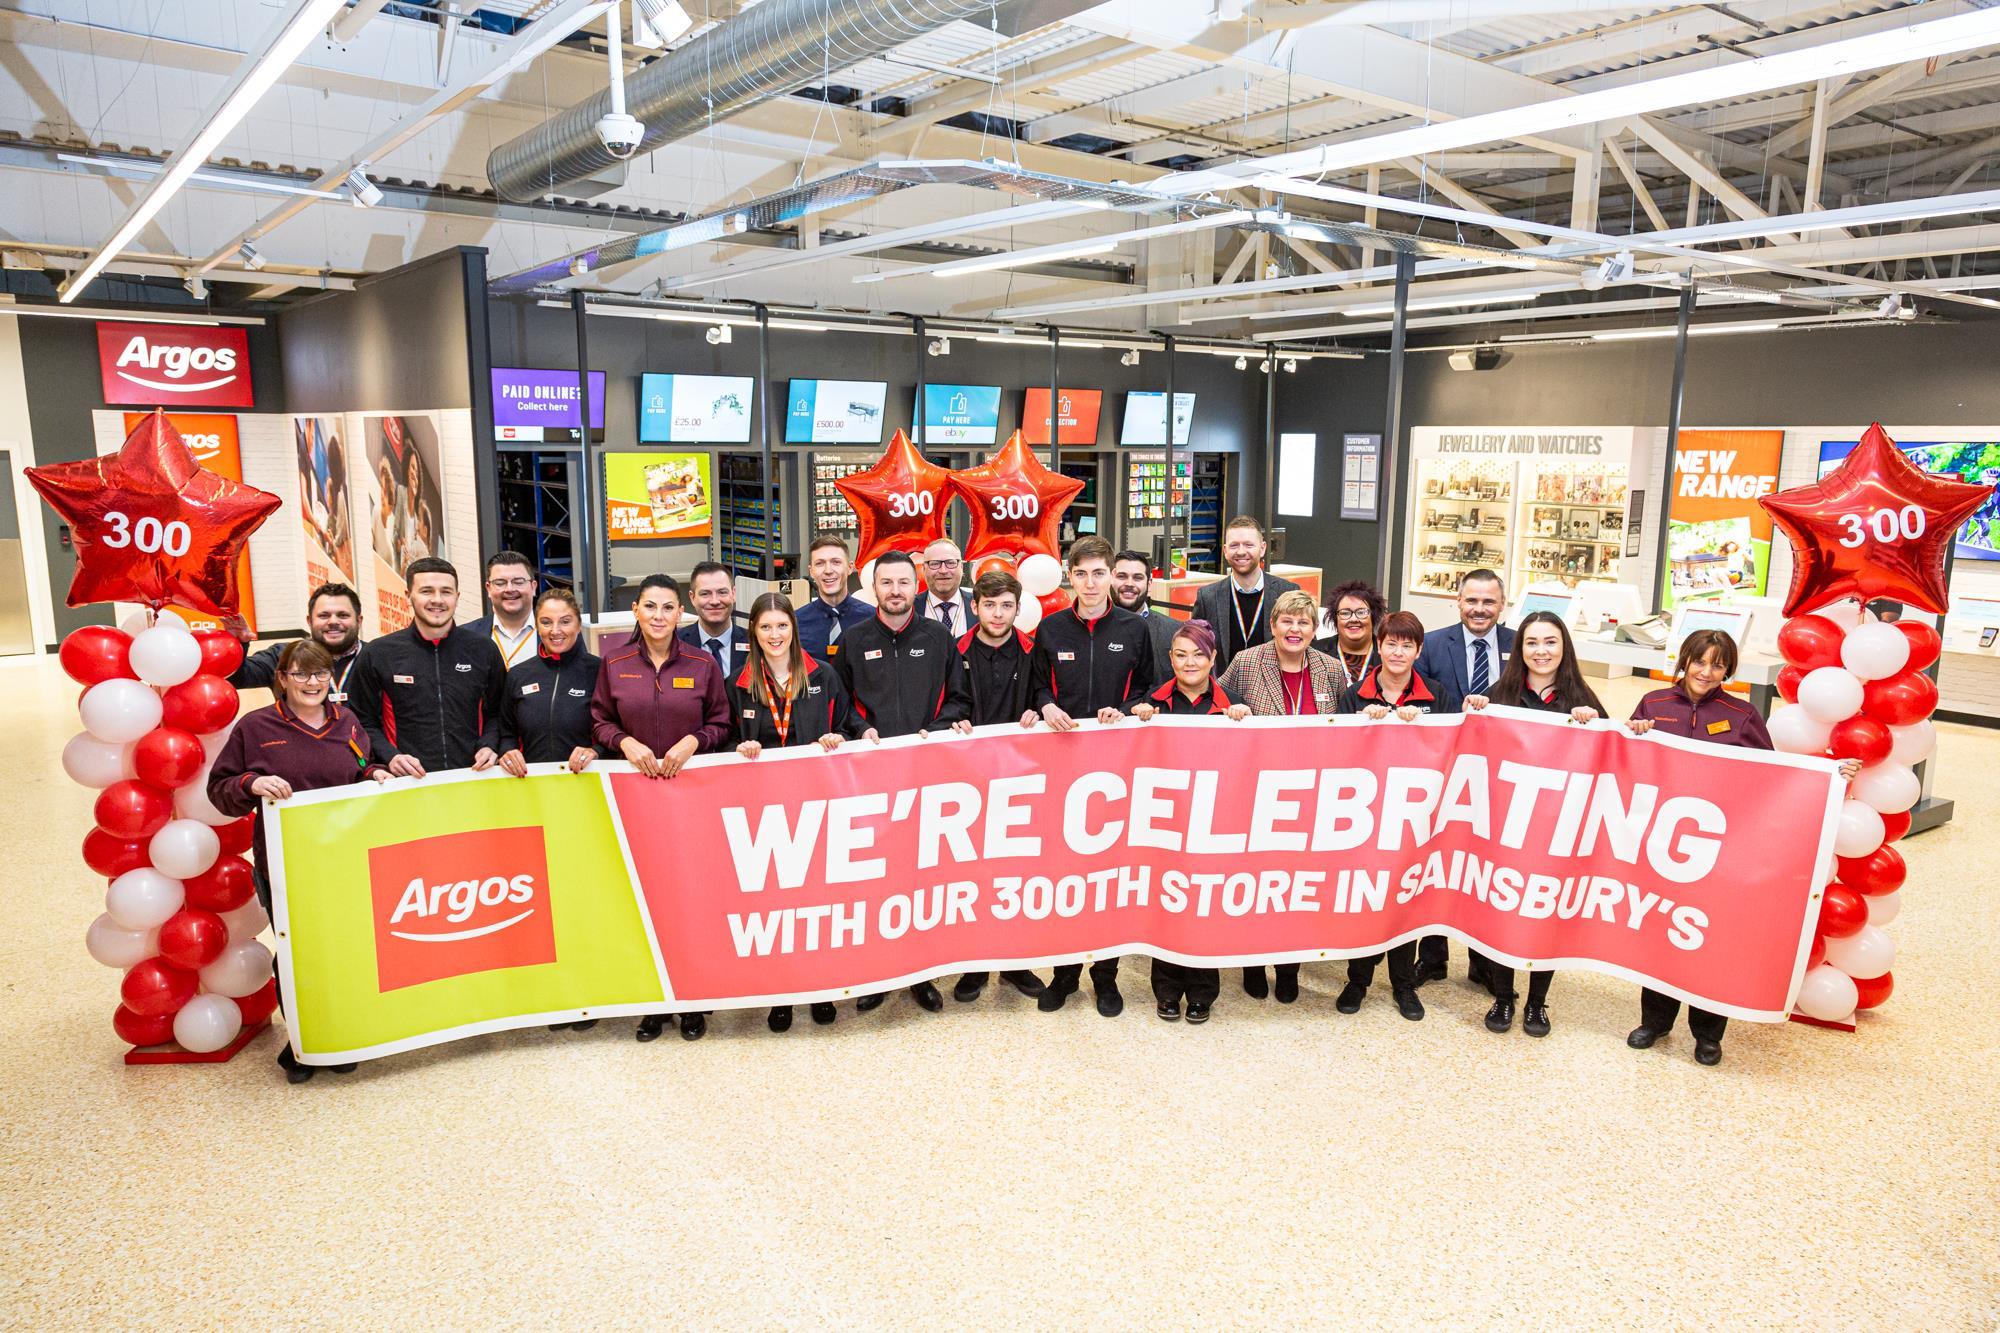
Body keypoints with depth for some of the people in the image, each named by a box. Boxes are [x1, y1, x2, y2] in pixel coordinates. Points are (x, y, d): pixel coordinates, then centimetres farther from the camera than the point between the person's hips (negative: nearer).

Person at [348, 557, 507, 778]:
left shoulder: (483, 649, 9)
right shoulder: (376, 654, 6)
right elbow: (364, 722, 10)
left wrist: (488, 746, 1)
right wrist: (390, 756, -5)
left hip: (472, 779, 1)